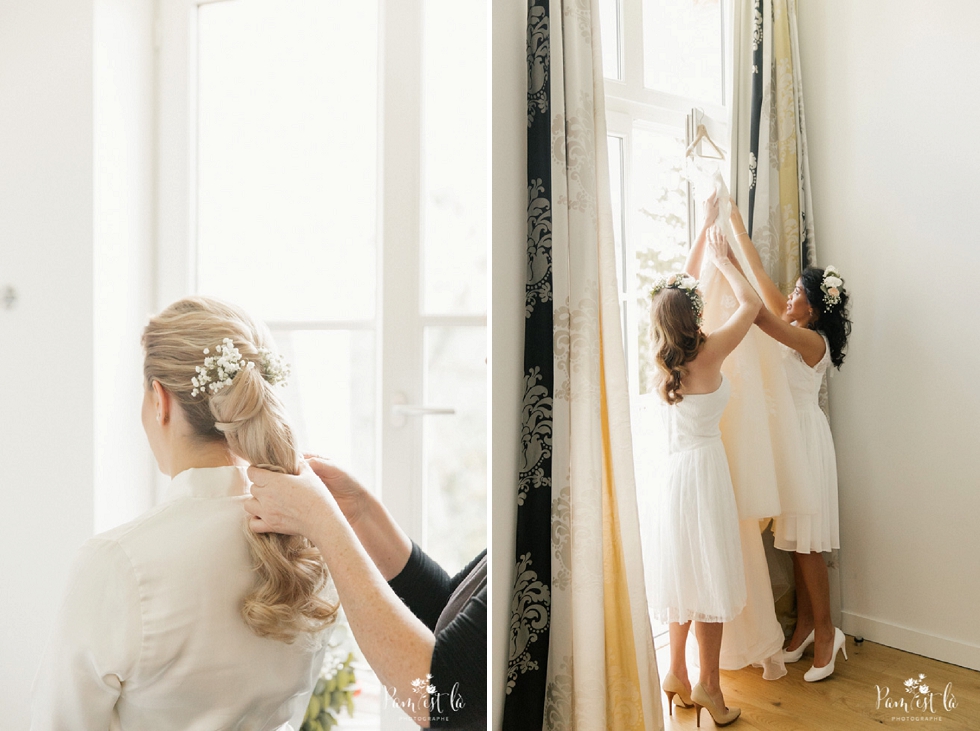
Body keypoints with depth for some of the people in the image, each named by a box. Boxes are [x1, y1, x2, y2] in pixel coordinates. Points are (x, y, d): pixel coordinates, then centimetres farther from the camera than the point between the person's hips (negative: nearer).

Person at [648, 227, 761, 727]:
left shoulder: (662, 357, 0)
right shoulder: (707, 354, -16)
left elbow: (678, 291, 14)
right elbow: (751, 303, -4)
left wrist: (706, 235, 23)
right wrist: (722, 260, 9)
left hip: (673, 469, 6)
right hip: (703, 466, -6)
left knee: (684, 572, 16)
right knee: (709, 574, 3)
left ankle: (677, 673, 27)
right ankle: (708, 684, 12)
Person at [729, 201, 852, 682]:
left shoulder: (813, 340, -18)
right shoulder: (793, 324, 5)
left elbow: (756, 312, -31)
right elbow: (760, 272, 6)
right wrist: (734, 221, 4)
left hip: (804, 438, -9)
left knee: (806, 543, -1)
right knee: (795, 540, 13)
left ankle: (825, 631, 13)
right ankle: (804, 624, 23)